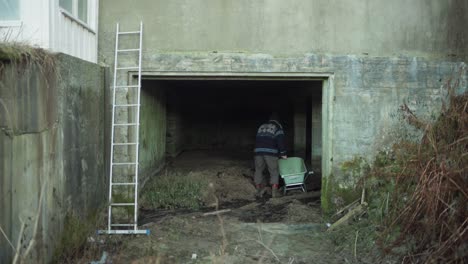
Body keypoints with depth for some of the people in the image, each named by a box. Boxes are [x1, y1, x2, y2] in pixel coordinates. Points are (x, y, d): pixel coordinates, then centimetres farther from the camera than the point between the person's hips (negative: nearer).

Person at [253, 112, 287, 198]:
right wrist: (283, 154, 6)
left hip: (258, 151, 4)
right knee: (274, 172, 5)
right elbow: (281, 142, -2)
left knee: (258, 171, 13)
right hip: (271, 152, -4)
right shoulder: (277, 128, 8)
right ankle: (274, 191, 1)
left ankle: (259, 190, 13)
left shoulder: (261, 127, 23)